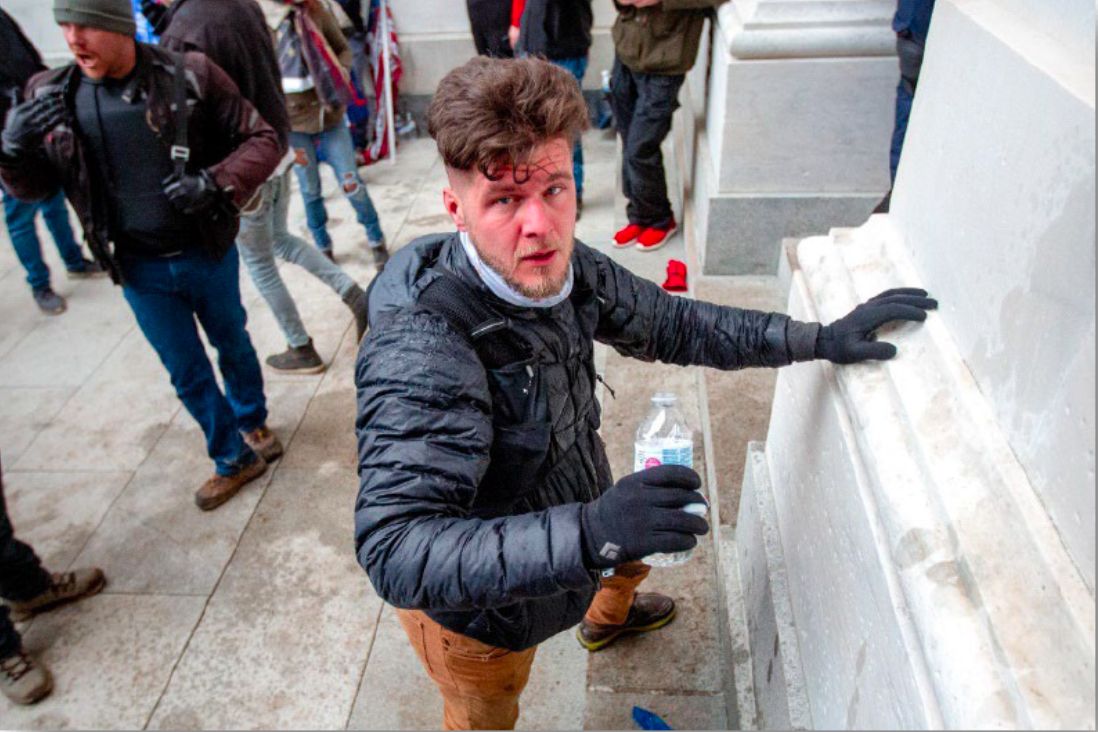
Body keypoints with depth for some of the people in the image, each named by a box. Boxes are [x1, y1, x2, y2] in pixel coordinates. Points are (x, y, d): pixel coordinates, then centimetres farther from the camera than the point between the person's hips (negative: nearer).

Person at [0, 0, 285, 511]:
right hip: (140, 270, 2)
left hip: (208, 253, -2)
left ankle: (252, 423, 49)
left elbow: (263, 139, -9)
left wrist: (217, 184, -25)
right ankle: (234, 460, 33)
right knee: (186, 373, 13)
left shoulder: (190, 76, -14)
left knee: (232, 345, 21)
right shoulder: (51, 96, -5)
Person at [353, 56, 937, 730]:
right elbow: (394, 550, -43)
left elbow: (674, 326, -1)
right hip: (481, 616, -6)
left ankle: (608, 617, 70)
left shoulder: (569, 270, -16)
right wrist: (587, 535, -53)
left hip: (576, 509, 7)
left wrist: (822, 338, -4)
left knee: (637, 548, 34)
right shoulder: (421, 346, -39)